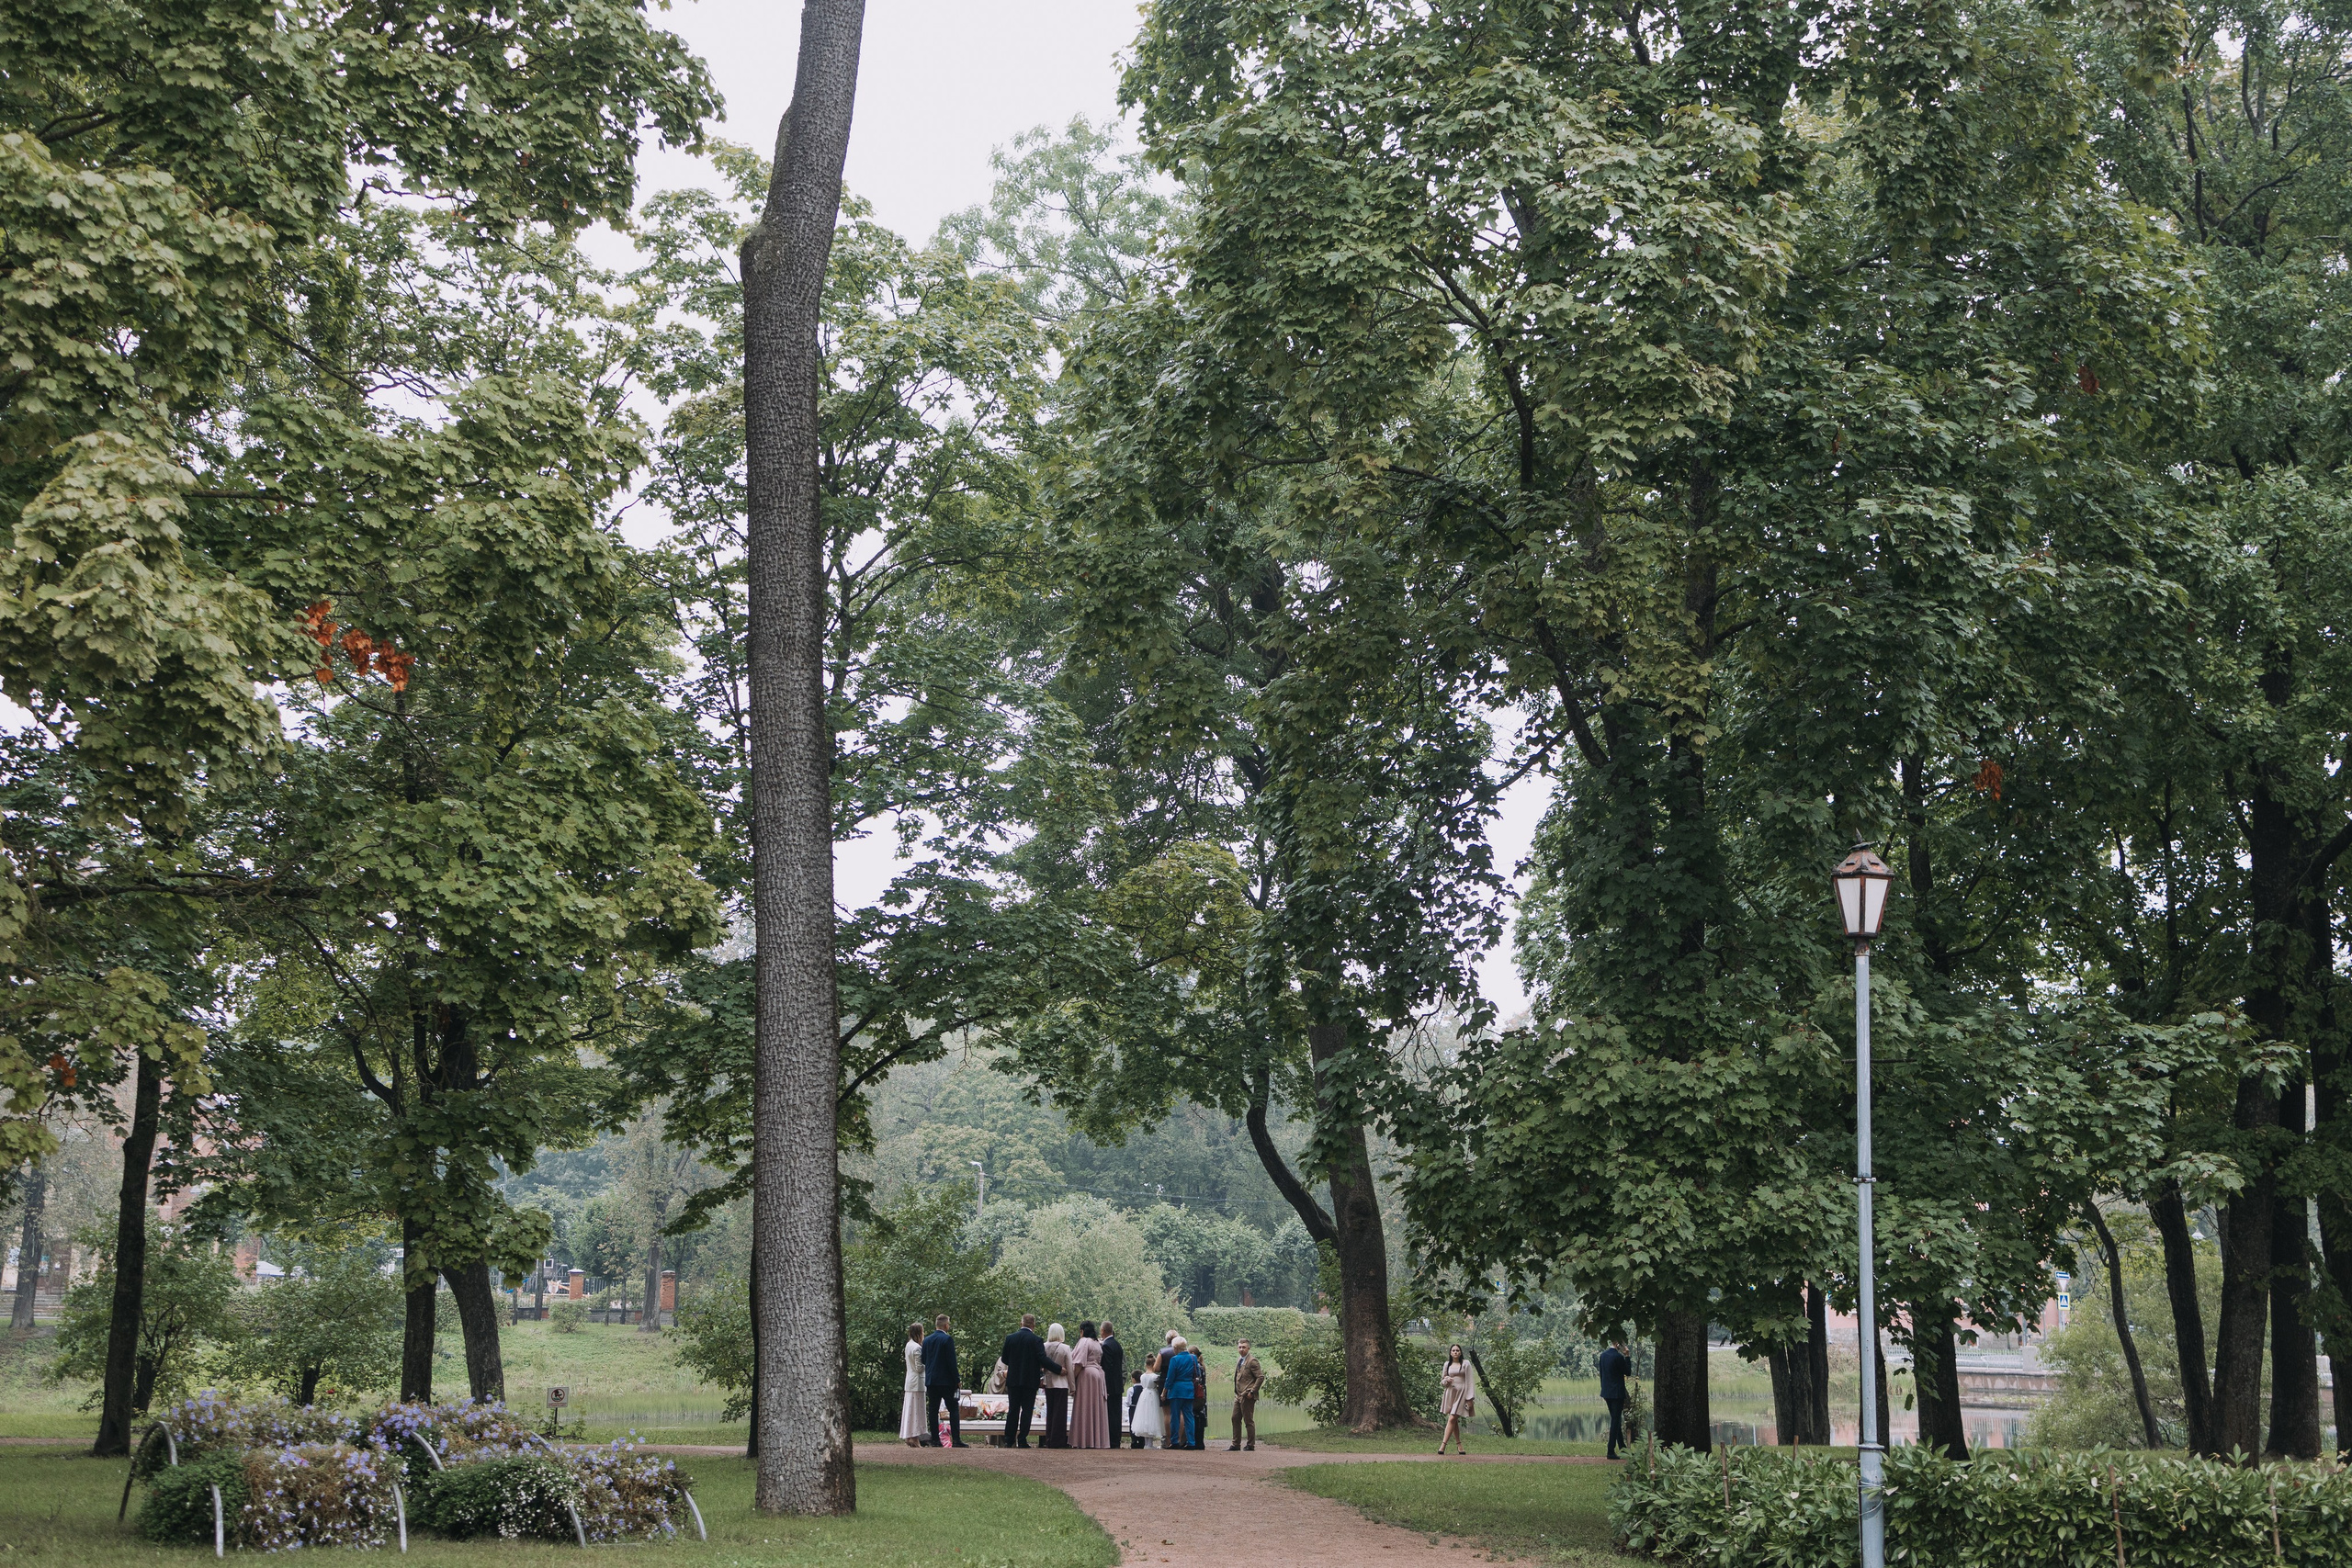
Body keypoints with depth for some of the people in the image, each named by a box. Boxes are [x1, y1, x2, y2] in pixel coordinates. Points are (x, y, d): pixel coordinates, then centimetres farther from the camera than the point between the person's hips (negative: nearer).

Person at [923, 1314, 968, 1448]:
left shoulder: (927, 1340, 7)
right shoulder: (947, 1339, -11)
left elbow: (923, 1360, 12)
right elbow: (951, 1361, -13)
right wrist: (957, 1380, -8)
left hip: (930, 1380, 6)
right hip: (945, 1380, -6)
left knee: (933, 1411, 7)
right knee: (954, 1410, -1)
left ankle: (934, 1439, 5)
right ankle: (956, 1440, -7)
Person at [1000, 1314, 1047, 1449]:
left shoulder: (1010, 1338, 1)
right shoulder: (1036, 1340, -10)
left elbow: (1005, 1359, 6)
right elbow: (1043, 1360, -17)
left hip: (1013, 1380, 3)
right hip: (1030, 1380, -3)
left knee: (1013, 1410, 10)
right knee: (1027, 1410, 2)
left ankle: (1009, 1440, 9)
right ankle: (1022, 1441, -1)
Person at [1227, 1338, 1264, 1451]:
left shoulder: (1252, 1361, -11)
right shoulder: (1239, 1361, 17)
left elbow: (1261, 1377, -16)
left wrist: (1252, 1392, -17)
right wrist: (1236, 1392, 16)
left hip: (1247, 1396, -9)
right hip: (1238, 1395, 9)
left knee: (1249, 1420, -3)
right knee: (1235, 1419, 9)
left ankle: (1251, 1445, 4)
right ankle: (1236, 1445, 14)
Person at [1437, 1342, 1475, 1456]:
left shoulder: (1465, 1363, 1)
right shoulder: (1447, 1364, 12)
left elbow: (1469, 1381, -1)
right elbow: (1441, 1381, 19)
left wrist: (1469, 1398, -7)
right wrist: (1446, 1380, -6)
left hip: (1461, 1393, -4)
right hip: (1449, 1392, 4)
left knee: (1452, 1419, -13)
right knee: (1454, 1421, 3)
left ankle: (1443, 1445, -19)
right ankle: (1459, 1445, 10)